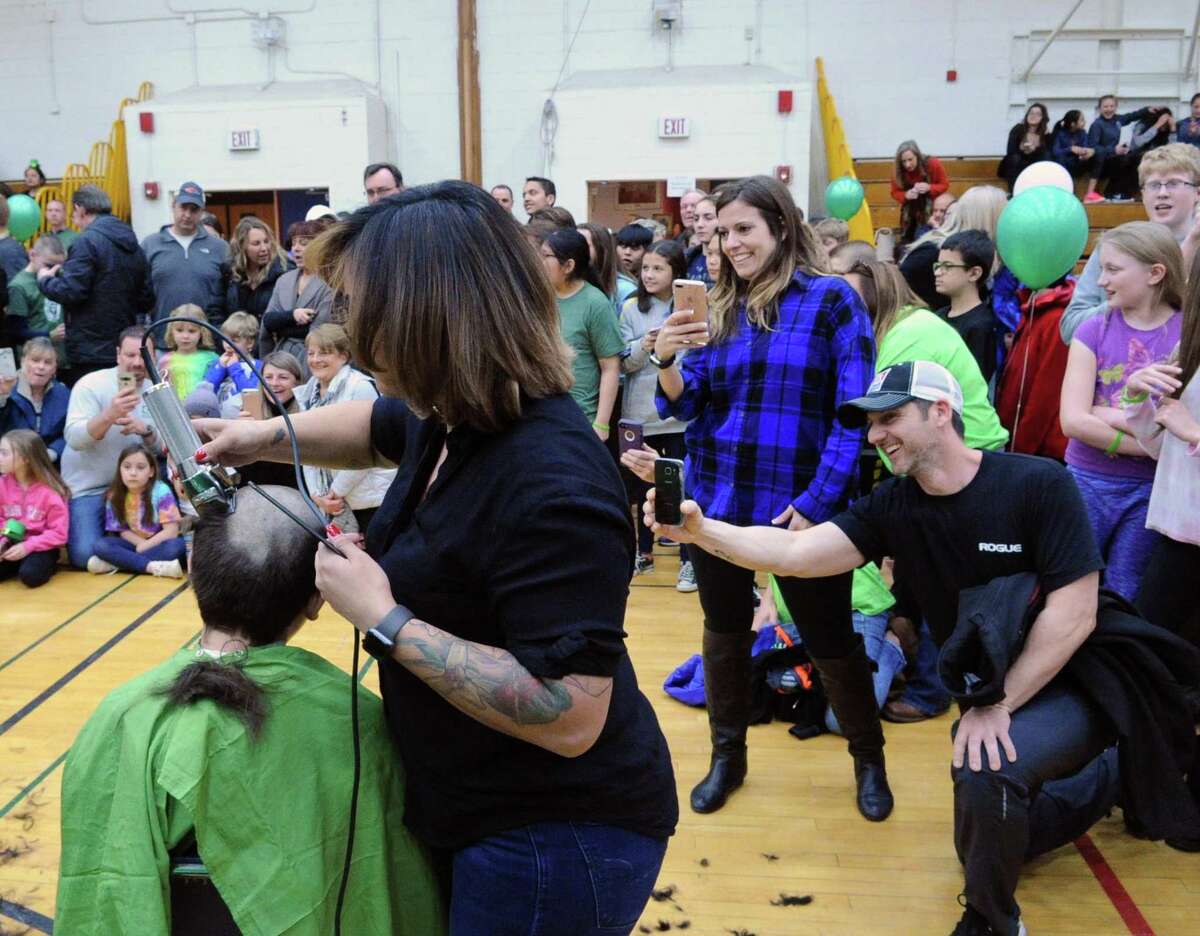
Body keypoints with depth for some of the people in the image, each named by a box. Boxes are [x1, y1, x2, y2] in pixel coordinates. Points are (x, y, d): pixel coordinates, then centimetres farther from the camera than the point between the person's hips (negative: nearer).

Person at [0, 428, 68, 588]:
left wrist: (27, 547, -23)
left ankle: (45, 563, 1)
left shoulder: (49, 491, -13)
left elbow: (59, 534, -13)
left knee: (30, 575, -32)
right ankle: (19, 564, 5)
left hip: (41, 546, -4)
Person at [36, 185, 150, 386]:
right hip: (125, 351, 7)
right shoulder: (132, 243, 12)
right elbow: (146, 300, 12)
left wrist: (44, 279, 2)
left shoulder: (89, 240, -10)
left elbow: (70, 292, -16)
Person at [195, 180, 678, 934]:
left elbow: (570, 719, -35)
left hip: (558, 838, -9)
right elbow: (382, 426, 22)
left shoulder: (550, 486, -32)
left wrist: (383, 619, -29)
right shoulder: (465, 419, -2)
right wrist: (267, 435, 6)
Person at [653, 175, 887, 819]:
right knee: (725, 632, 15)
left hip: (802, 507, -4)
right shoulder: (717, 308, 7)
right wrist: (667, 363, -16)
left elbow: (854, 410, -11)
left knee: (829, 638, 8)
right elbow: (685, 407, 5)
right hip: (716, 501, 4)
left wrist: (817, 501, -17)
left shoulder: (832, 300, -6)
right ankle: (727, 756, 33)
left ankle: (869, 760, 30)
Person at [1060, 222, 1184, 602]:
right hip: (1089, 483, 1)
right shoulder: (1093, 331, -1)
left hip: (1152, 491, -1)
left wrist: (1109, 415, -16)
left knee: (1123, 601, 11)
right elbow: (1074, 421, -12)